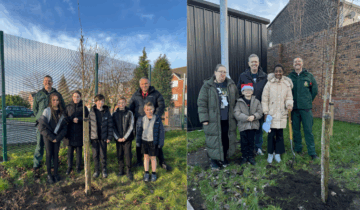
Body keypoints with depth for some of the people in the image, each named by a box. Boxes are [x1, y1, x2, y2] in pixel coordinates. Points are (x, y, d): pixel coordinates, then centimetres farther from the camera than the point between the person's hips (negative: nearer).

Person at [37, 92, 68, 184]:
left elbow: (64, 127, 2)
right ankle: (49, 175, 13)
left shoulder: (62, 112, 2)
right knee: (49, 154, 3)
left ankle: (56, 173, 16)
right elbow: (42, 126, -9)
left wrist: (58, 137, -8)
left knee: (56, 154, 7)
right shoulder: (47, 111, -6)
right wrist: (51, 137, -11)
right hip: (48, 136, -2)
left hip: (57, 137, 2)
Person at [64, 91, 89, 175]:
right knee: (70, 150, 7)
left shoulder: (83, 108, 2)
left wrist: (79, 119, -19)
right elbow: (65, 117, 4)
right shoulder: (68, 107, 8)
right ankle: (69, 167, 22)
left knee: (79, 150, 7)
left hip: (79, 132, -1)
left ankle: (78, 167, 20)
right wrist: (72, 120, -16)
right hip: (70, 132, 2)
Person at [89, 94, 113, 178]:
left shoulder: (107, 112, -1)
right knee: (95, 155, 10)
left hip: (103, 137, -1)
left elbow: (110, 125, -1)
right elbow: (88, 124, 4)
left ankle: (104, 170, 25)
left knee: (103, 155, 6)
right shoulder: (92, 112, 1)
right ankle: (97, 170, 27)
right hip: (94, 137, 1)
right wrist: (88, 136, 1)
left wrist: (109, 137, -5)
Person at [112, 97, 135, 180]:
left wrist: (125, 137, -8)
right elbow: (113, 127, 4)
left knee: (128, 154, -3)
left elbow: (131, 126, -3)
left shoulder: (129, 113, 0)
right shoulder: (115, 114, 6)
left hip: (127, 138, -2)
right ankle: (121, 170, 24)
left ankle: (129, 171, 10)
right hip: (118, 138, 2)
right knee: (119, 155, 8)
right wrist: (117, 137, -5)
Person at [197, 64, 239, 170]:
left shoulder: (231, 85, 10)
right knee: (214, 140, 3)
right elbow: (202, 103, -6)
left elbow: (236, 100, 20)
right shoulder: (207, 86, -4)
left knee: (227, 140, 12)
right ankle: (214, 160, 23)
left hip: (228, 120, 4)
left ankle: (224, 157, 33)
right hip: (214, 121, -4)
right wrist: (204, 119, -11)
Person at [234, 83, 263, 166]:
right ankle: (244, 156, 22)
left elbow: (260, 112, 1)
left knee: (251, 142, 11)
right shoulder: (239, 102, -3)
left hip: (253, 125, 2)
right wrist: (246, 118, -20)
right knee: (244, 142, 7)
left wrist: (254, 116, -18)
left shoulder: (256, 101, 4)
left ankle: (251, 157, 26)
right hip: (243, 126, -2)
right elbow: (236, 113, -11)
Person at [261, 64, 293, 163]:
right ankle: (270, 153, 19)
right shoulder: (269, 84, -4)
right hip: (271, 114, -2)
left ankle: (278, 153, 24)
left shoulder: (287, 84, 3)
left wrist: (289, 105, -14)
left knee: (280, 134, 9)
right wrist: (265, 112, -5)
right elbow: (264, 99, -2)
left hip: (282, 114, 2)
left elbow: (289, 97, 8)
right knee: (271, 134, 3)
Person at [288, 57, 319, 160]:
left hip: (306, 108, -1)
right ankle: (297, 149, 22)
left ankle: (312, 152, 9)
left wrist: (308, 101, 10)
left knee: (308, 130, 0)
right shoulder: (290, 77, 5)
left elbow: (314, 90, 10)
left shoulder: (309, 76, 4)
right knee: (295, 130, 9)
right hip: (294, 107, 1)